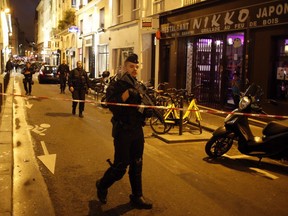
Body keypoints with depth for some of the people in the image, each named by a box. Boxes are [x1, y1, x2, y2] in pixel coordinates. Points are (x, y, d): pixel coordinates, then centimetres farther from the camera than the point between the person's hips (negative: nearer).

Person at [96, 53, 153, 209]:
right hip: (123, 131, -6)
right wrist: (128, 93, -28)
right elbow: (113, 106, -22)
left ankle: (137, 197, 24)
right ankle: (102, 185, 25)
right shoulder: (116, 86, -8)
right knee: (120, 166, -2)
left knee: (137, 165, 12)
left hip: (137, 130, 6)